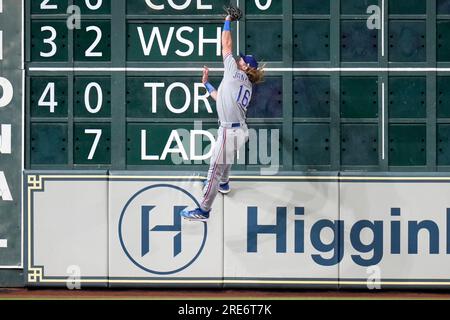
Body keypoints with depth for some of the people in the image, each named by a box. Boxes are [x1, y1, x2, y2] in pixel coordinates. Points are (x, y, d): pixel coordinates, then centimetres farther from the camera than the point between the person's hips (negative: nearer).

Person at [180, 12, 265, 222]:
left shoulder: (236, 74, -6)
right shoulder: (247, 87, 16)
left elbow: (226, 46, -2)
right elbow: (221, 99, 25)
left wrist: (228, 21, 8)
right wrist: (206, 84, 29)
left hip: (230, 132, -9)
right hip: (240, 131, 9)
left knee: (215, 170, -4)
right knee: (225, 158, 36)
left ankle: (203, 211, -1)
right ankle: (223, 184, 61)